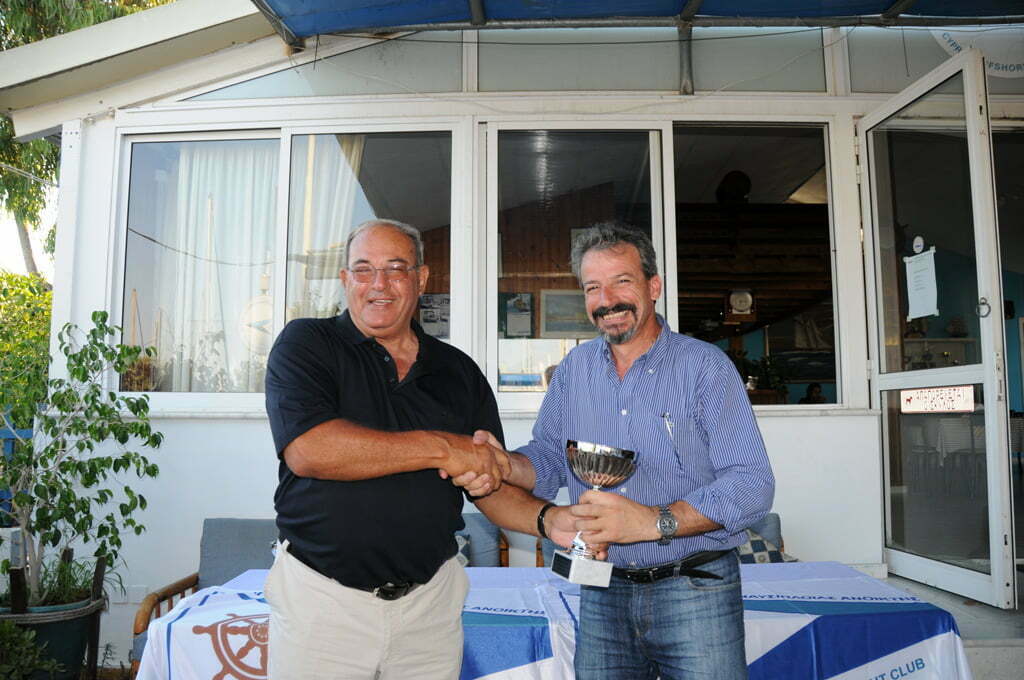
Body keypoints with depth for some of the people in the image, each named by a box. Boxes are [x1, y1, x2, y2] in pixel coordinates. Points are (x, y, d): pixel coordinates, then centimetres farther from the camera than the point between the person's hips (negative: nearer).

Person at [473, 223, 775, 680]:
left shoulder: (704, 365, -9)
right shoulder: (573, 371, 6)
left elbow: (753, 485, -14)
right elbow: (548, 459, 10)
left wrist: (653, 521, -26)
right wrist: (502, 464, -12)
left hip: (696, 593, -3)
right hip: (602, 595, 4)